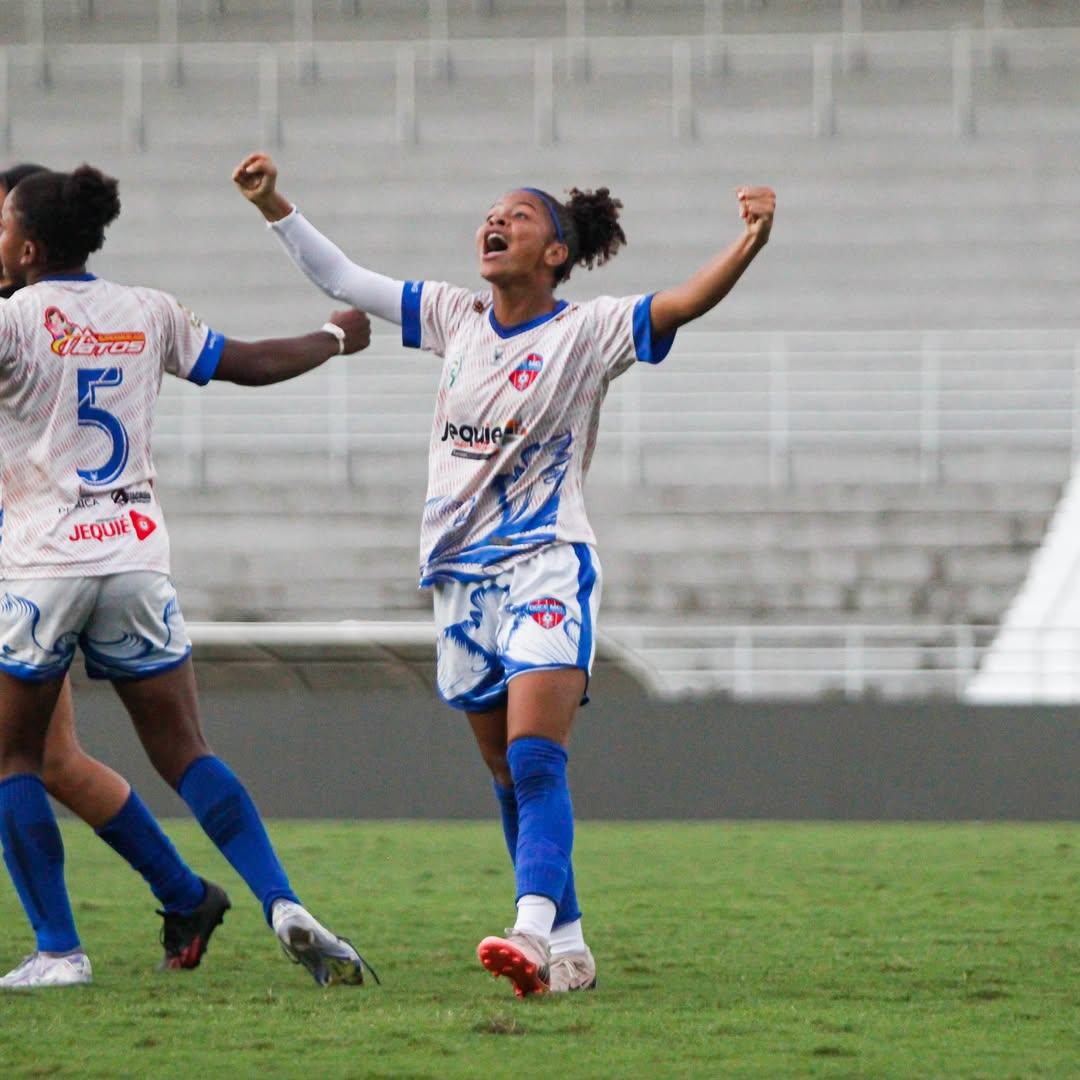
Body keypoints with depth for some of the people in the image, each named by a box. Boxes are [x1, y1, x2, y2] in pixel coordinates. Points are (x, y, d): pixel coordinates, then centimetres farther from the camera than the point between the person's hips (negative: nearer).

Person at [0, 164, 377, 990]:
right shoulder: (146, 315, 10)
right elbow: (249, 363, 20)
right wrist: (335, 339, 36)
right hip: (137, 558, 5)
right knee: (185, 753, 5)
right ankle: (284, 906, -12)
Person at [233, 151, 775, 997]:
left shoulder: (588, 332, -5)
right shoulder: (455, 318, 10)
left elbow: (684, 303, -19)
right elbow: (341, 279, 17)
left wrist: (749, 243, -35)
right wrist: (274, 206, 9)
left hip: (547, 566, -6)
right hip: (461, 574, 6)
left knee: (535, 762, -21)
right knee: (510, 780, 8)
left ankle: (535, 932, -34)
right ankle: (570, 949, 15)